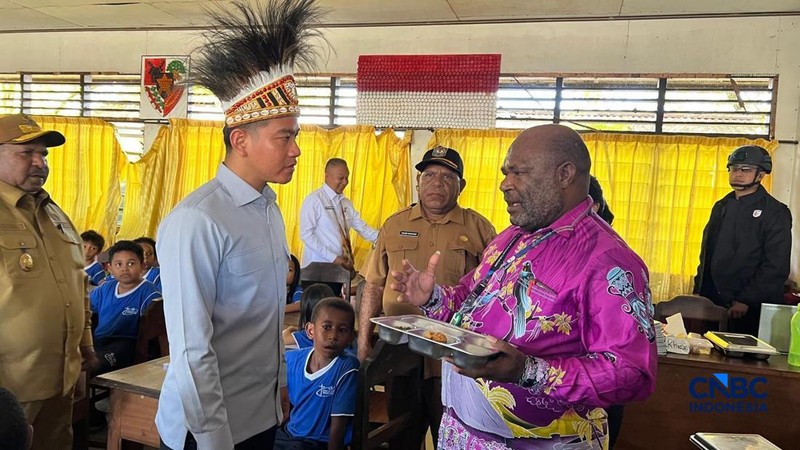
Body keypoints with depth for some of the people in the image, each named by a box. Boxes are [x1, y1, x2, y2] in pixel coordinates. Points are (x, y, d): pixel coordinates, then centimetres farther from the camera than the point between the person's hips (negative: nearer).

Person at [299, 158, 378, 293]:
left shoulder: (346, 203, 12)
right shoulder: (314, 200, -10)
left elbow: (363, 228, 6)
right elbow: (306, 234, -16)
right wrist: (333, 258, -19)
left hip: (338, 268, 7)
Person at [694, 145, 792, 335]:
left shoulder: (776, 212, -5)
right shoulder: (721, 207, 14)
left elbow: (776, 267, -12)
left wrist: (746, 300, -17)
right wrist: (698, 291, 8)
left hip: (751, 309, -5)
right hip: (713, 303, 6)